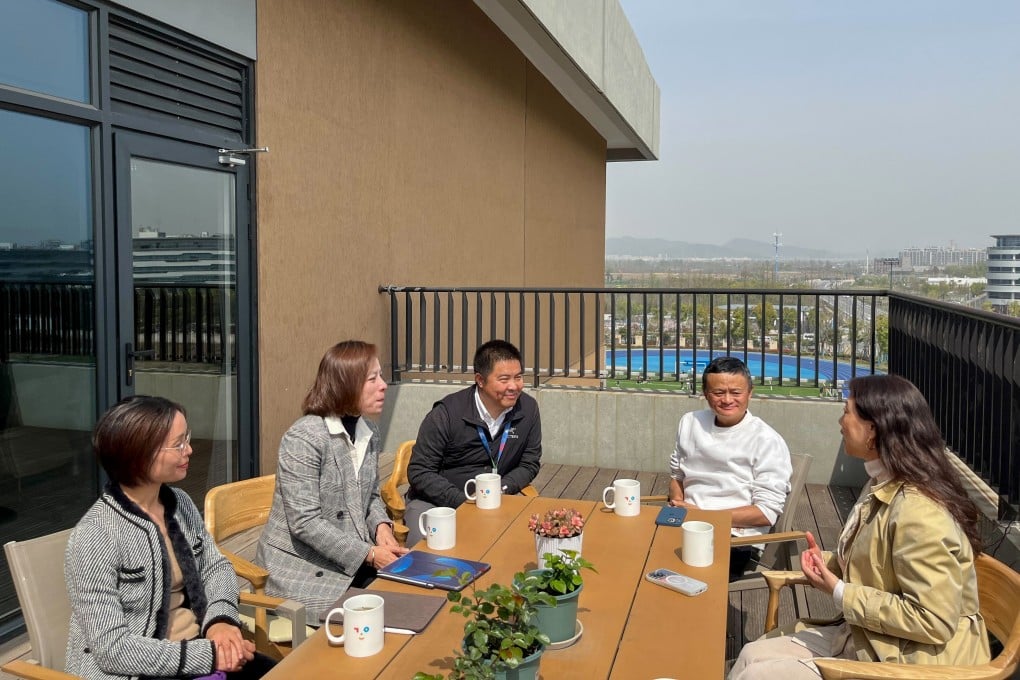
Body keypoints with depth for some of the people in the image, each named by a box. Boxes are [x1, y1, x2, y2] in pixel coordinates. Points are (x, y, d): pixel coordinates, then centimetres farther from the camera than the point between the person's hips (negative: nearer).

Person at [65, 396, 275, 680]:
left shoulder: (180, 502, 3)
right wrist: (206, 656, -22)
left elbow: (215, 566, 10)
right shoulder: (94, 537, -18)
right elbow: (112, 648, -20)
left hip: (197, 644, 6)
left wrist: (220, 619, -9)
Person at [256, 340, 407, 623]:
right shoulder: (303, 438, -19)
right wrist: (368, 554, -22)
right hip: (303, 568, -7)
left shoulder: (369, 432, 5)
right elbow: (305, 522, -23)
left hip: (355, 559, 7)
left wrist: (381, 525, -7)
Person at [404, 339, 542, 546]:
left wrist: (500, 489, -14)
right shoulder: (447, 413, -15)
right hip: (435, 502, -3)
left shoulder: (528, 409, -5)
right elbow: (419, 472, -12)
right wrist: (463, 502, -22)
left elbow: (530, 464, 5)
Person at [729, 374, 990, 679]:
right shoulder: (886, 488, 7)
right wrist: (827, 563, 1)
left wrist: (839, 593, -21)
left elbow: (933, 622, -26)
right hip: (866, 635, 9)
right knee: (753, 655, 2)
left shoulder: (918, 512, -25)